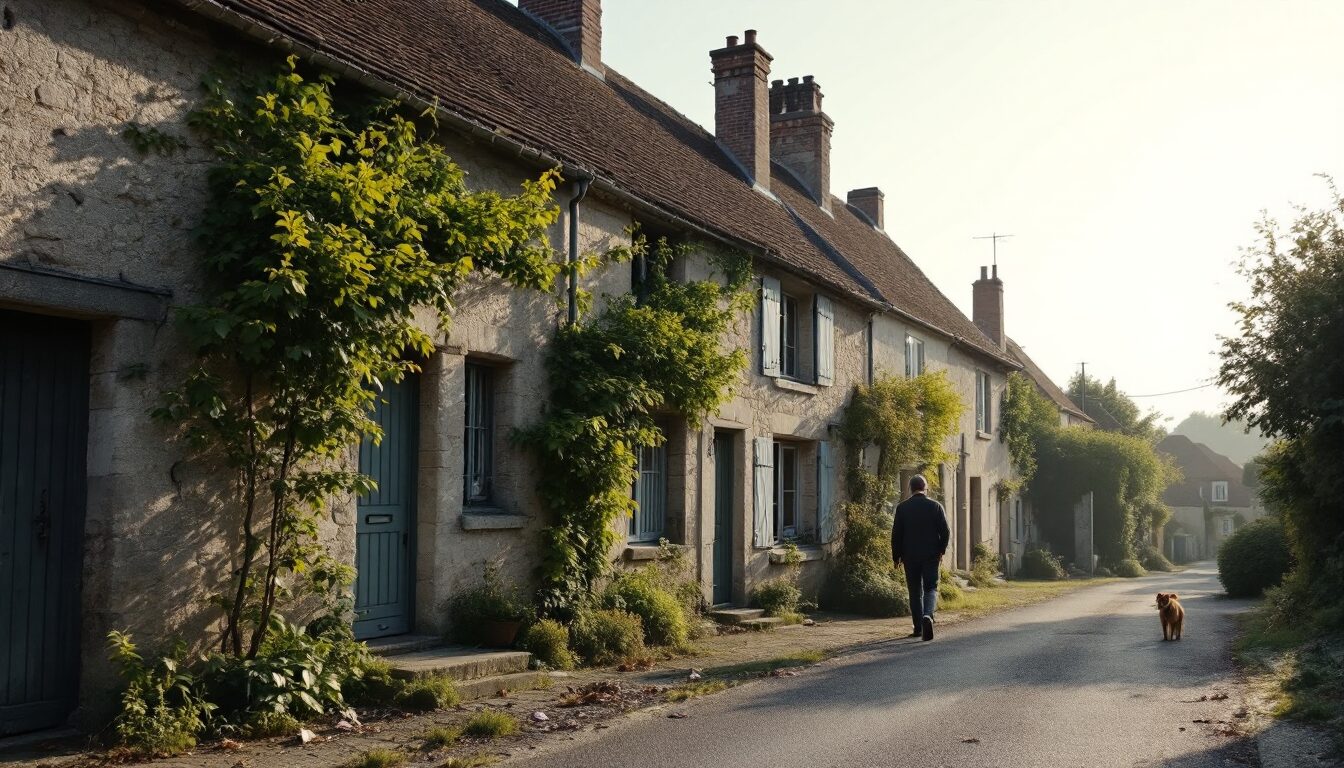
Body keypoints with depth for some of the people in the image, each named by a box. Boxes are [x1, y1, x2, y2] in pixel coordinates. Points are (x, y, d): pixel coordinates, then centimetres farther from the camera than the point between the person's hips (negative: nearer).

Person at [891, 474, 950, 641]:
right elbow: (945, 531, -3)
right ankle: (928, 615, -24)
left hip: (910, 556, 1)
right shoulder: (936, 506, -1)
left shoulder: (902, 508, -2)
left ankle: (918, 628, 12)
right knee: (931, 588, 3)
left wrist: (896, 556, 7)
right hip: (931, 555, 0)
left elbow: (896, 534, -2)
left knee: (915, 591, 10)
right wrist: (941, 551, 10)